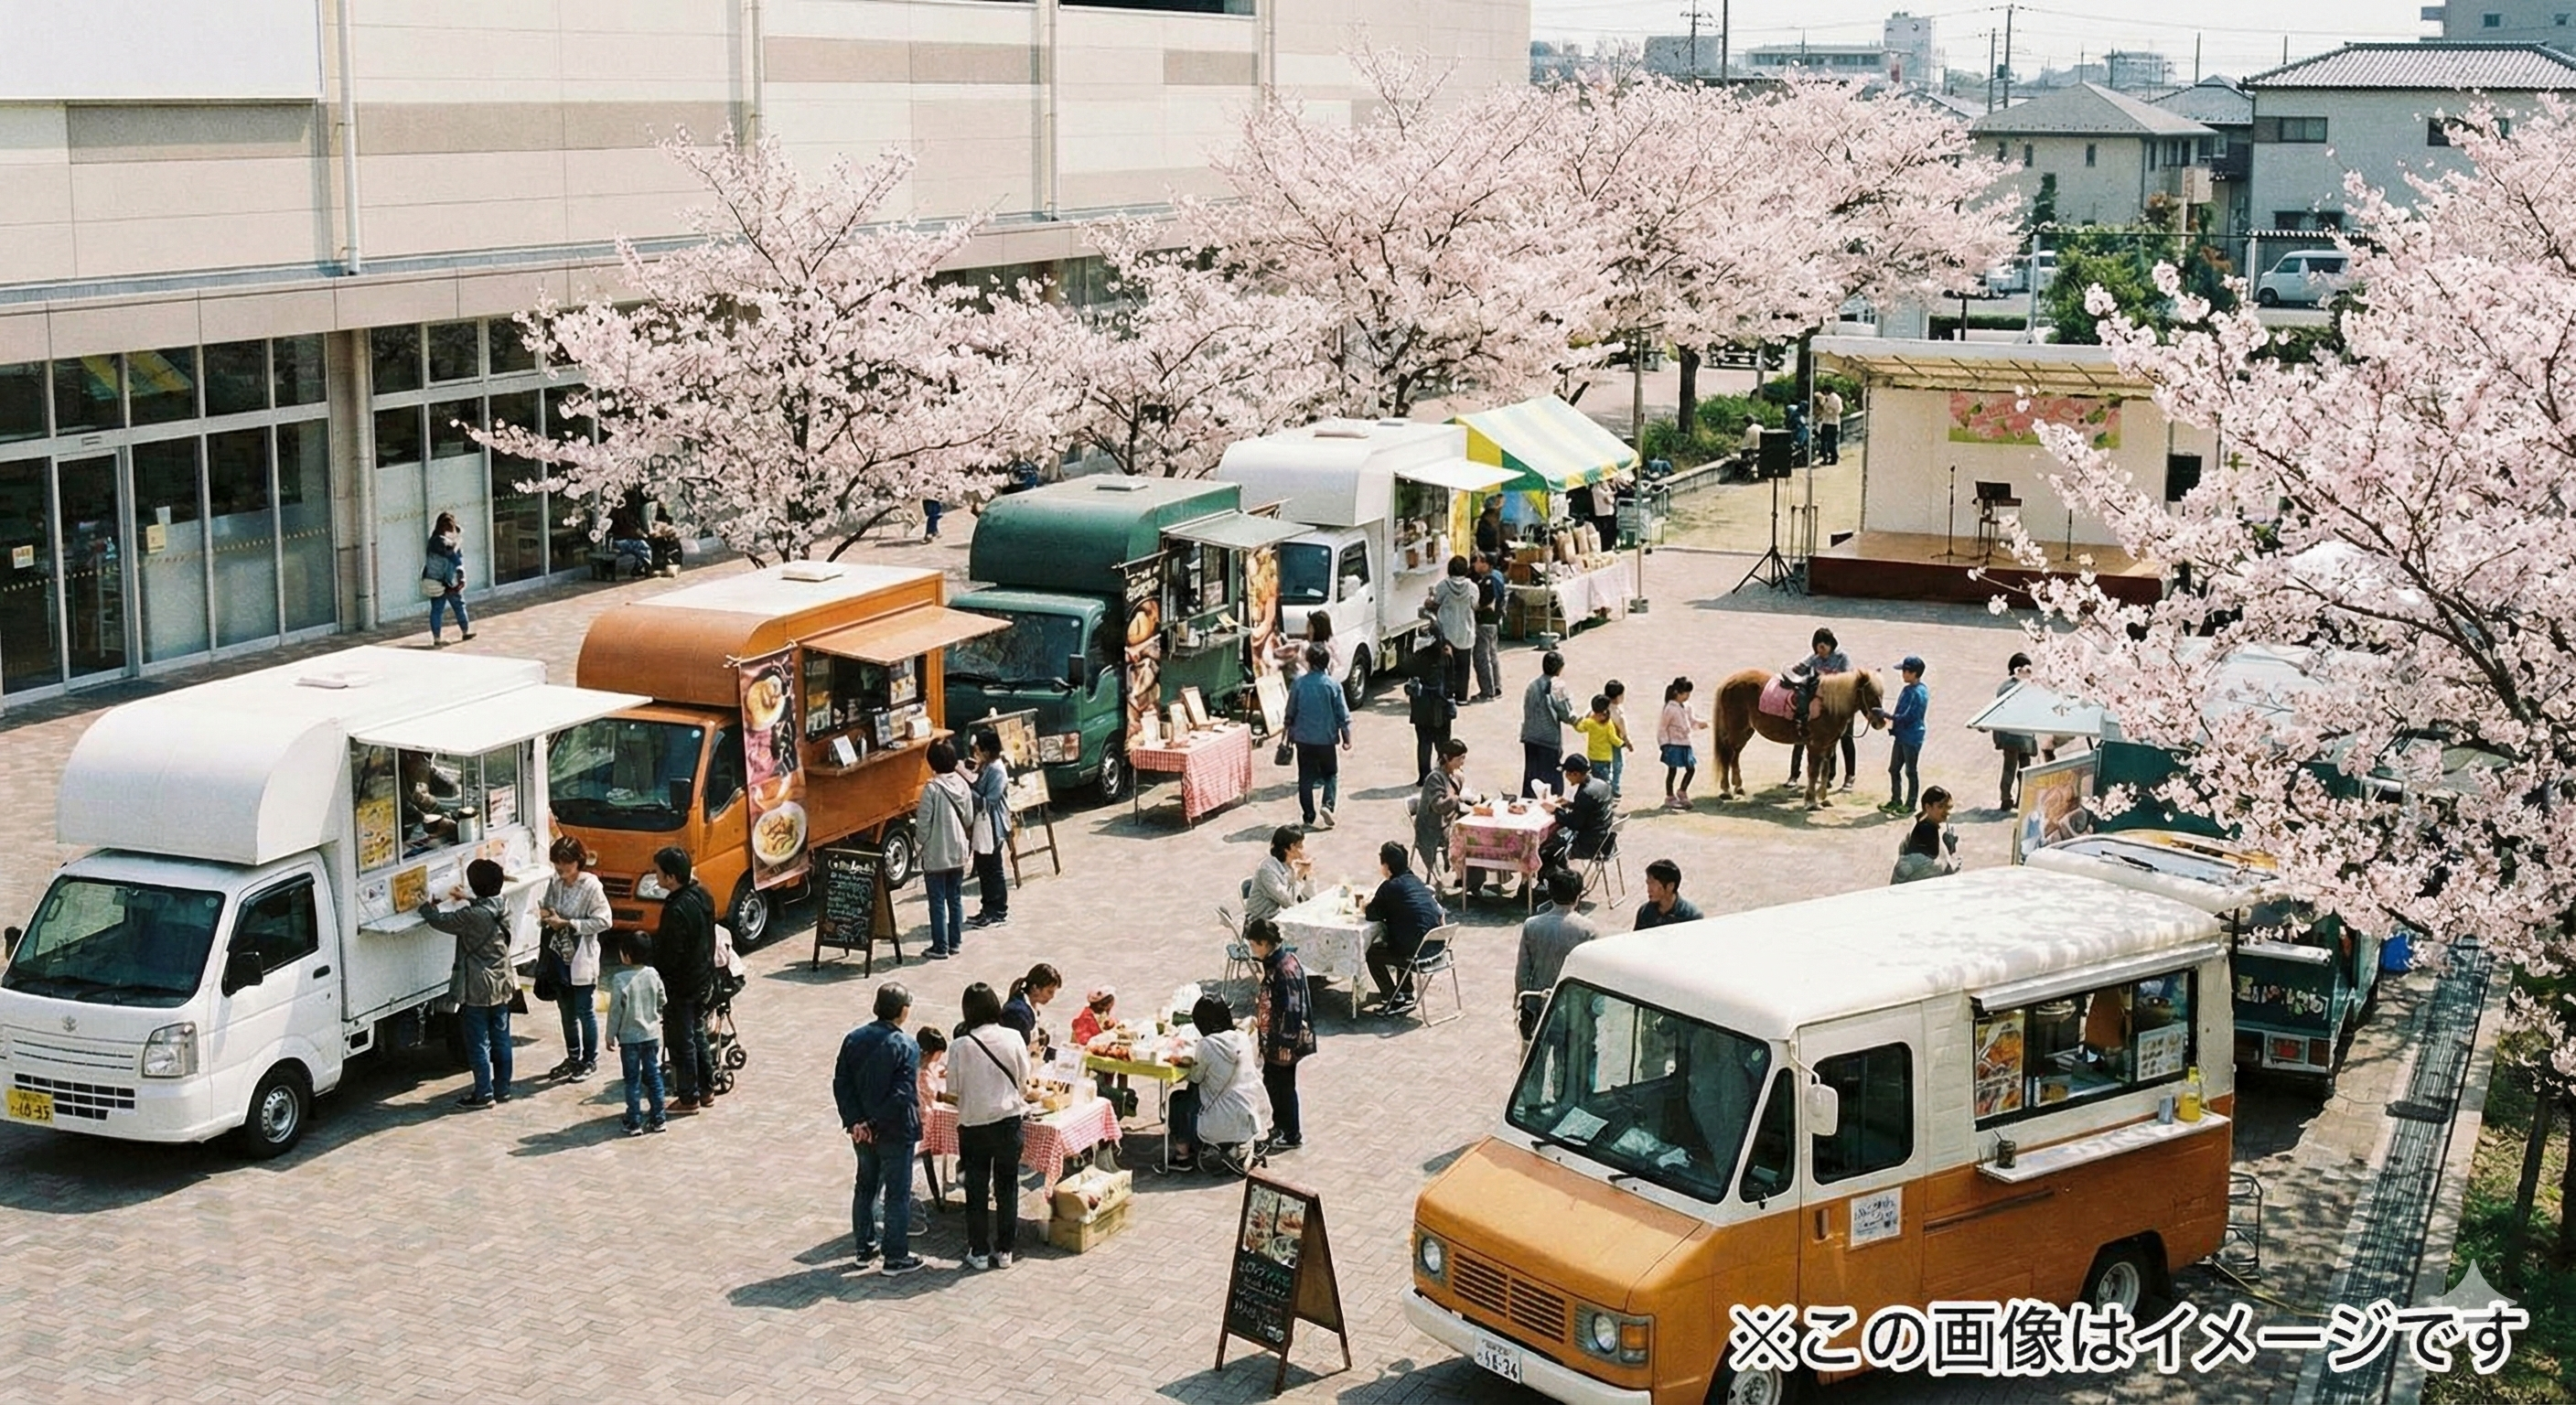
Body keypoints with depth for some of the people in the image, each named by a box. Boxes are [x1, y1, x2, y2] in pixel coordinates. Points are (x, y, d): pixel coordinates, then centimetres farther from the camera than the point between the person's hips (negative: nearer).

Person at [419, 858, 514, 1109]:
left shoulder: (473, 916, -23)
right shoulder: (502, 909, -1)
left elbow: (441, 920, -12)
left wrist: (427, 907, 7)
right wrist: (467, 898, 28)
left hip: (477, 991, -7)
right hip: (501, 986, 7)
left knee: (478, 1044, 2)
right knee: (500, 1039, 14)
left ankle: (483, 1094, 7)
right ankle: (502, 1089, 22)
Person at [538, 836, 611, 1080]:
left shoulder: (591, 886, -15)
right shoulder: (554, 883, 2)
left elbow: (603, 921, -17)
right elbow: (546, 907, 17)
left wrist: (567, 923, -21)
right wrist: (546, 916, -8)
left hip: (582, 959, -6)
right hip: (559, 956, 6)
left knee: (585, 1012, 4)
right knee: (566, 1011, 16)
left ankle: (590, 1060, 18)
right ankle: (573, 1058, 30)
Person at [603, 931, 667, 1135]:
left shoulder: (619, 979, -17)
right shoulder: (653, 975, -2)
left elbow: (615, 1011, -13)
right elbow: (662, 1003, 7)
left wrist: (611, 1036, -3)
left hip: (629, 1037, -4)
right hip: (652, 1034, 4)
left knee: (633, 1080, 3)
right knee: (653, 1077, 12)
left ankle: (634, 1123, 7)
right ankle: (657, 1119, 16)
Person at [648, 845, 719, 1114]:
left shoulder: (677, 910, -29)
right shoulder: (703, 895, 0)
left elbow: (670, 956, -25)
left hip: (681, 988, -9)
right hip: (704, 980, 9)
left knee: (681, 1042, 4)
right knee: (697, 1036, 20)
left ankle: (689, 1098, 13)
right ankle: (706, 1089, 29)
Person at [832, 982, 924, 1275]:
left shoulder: (854, 1039, -1)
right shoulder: (906, 1047, -17)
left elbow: (841, 1083, -3)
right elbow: (902, 1094, -23)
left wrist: (855, 1121, -6)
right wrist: (874, 1124, -15)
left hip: (863, 1128, 6)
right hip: (895, 1131, -6)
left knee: (865, 1187, 19)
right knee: (897, 1193, 5)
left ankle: (863, 1248, 29)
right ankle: (895, 1257, 11)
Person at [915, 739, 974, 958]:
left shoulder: (932, 789, -19)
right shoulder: (962, 785, -2)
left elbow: (923, 825, -15)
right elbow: (969, 820, 6)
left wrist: (920, 840, 4)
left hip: (936, 855, -6)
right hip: (958, 852, 6)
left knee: (937, 902, 3)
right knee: (955, 899, 15)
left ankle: (940, 947, 6)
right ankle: (955, 942, 21)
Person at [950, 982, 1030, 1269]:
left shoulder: (962, 1046, -14)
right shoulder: (1013, 1038, -9)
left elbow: (953, 1088, -5)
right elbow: (1023, 1079, 1)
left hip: (974, 1124, -1)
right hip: (1009, 1120, 1)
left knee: (977, 1190, 10)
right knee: (1007, 1188, 12)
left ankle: (979, 1252, 16)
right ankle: (1004, 1250, 18)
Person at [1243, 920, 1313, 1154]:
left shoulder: (1285, 969, -27)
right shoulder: (1274, 962, 3)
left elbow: (1292, 1010, -26)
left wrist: (1286, 1044, -22)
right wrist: (1257, 1020, 18)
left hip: (1284, 1041, -10)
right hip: (1272, 1038, 10)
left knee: (1283, 1086, 5)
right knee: (1271, 1081, 22)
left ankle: (1292, 1136, 19)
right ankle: (1279, 1125, 39)